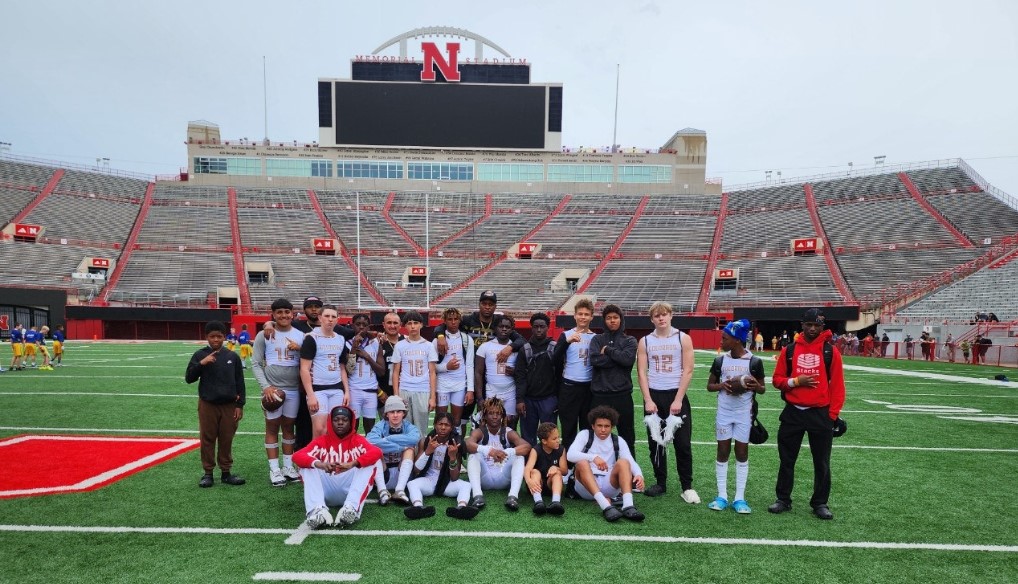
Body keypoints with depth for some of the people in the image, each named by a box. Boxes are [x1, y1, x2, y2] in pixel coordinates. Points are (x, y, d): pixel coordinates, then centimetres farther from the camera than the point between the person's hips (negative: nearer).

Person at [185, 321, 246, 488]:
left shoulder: (233, 356, 1)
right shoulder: (200, 355, -2)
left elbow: (239, 382, 5)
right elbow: (189, 378, -6)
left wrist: (240, 405, 2)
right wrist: (201, 364, -20)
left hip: (229, 405, 1)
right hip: (207, 405, -1)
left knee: (226, 439, 8)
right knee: (207, 439, 7)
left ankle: (226, 472, 19)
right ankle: (208, 473, 19)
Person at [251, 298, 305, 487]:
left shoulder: (300, 335, 5)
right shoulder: (264, 335, 0)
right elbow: (255, 363, -2)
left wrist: (300, 349, -15)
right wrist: (265, 386, -11)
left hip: (293, 390, 2)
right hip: (272, 389, -2)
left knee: (289, 427, 10)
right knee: (272, 427, 3)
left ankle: (288, 466, 20)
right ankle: (274, 469, 10)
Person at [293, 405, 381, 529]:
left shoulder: (358, 440, 7)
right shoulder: (322, 440, 10)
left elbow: (377, 452, -15)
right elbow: (297, 456, -8)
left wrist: (351, 464, -34)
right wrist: (320, 464, -30)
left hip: (349, 490, -1)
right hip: (327, 491, 1)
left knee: (370, 462, -19)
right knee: (307, 465, -14)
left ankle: (351, 508, -40)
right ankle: (317, 510, -37)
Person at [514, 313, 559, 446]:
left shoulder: (555, 348, 4)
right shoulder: (525, 349, 7)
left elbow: (559, 374, 1)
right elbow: (520, 376, 1)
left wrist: (559, 398, -4)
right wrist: (519, 399, -8)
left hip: (549, 399, -1)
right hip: (528, 399, 2)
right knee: (527, 436, 7)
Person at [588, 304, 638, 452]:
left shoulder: (630, 341, 7)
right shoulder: (597, 339, 8)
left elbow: (628, 359, -13)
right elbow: (595, 359, -10)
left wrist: (608, 350, -7)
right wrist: (617, 358, -11)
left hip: (622, 394, 0)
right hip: (599, 394, 0)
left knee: (627, 434, 9)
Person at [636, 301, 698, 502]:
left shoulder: (683, 339, 0)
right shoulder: (645, 342, 5)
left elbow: (688, 371, -4)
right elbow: (641, 373, 2)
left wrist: (678, 400, -11)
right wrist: (648, 400, -8)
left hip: (676, 395, -2)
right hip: (653, 396, 2)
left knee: (683, 443, -1)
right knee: (655, 442, 8)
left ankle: (687, 487, 10)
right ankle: (660, 483, 20)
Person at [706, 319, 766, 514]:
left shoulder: (754, 362, -7)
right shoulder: (720, 360, 0)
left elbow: (762, 388, 3)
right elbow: (710, 385, 8)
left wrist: (755, 386, -21)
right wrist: (722, 385, -13)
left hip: (744, 413, -2)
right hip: (724, 412, 2)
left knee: (742, 453, 4)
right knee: (722, 452, 5)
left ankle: (740, 498, 14)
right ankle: (722, 496, 14)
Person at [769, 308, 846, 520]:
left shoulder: (831, 351, -1)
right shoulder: (789, 350, 3)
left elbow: (837, 385, -1)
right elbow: (777, 379, 6)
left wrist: (833, 414, -5)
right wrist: (795, 381, -13)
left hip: (820, 414, -1)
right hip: (793, 413, 1)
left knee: (822, 463, 8)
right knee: (786, 460, 9)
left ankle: (820, 503, 23)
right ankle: (783, 499, 21)